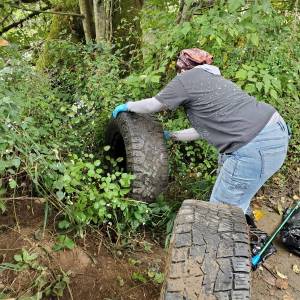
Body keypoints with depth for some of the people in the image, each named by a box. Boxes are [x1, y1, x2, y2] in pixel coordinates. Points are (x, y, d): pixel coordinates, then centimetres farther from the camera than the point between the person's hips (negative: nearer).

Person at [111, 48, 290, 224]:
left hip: (256, 147, -10)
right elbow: (204, 129, 28)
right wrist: (172, 136, 38)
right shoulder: (213, 79, 25)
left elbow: (153, 105, 9)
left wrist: (127, 106, 27)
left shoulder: (187, 78, 0)